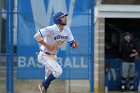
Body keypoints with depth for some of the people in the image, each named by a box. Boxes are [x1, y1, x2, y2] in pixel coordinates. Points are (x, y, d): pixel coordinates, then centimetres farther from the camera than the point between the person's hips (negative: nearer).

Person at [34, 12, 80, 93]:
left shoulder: (67, 29, -4)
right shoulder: (52, 29, -26)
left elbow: (72, 43, 0)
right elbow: (37, 36, -31)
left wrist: (75, 44, -23)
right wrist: (47, 46, -31)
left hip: (53, 56, 8)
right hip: (44, 55, -8)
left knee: (51, 75, 16)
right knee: (58, 71, -22)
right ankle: (43, 85, -2)